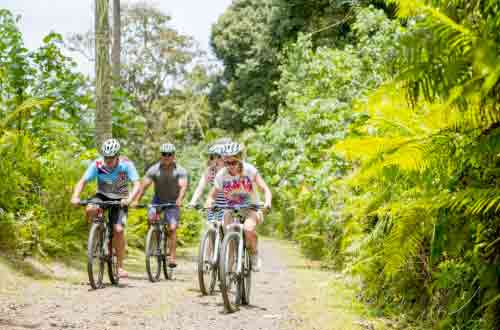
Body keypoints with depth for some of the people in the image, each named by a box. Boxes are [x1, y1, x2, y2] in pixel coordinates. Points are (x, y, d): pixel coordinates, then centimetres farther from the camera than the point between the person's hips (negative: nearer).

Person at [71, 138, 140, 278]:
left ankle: (120, 266, -7)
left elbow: (137, 185, -30)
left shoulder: (126, 165, -23)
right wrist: (75, 196, -42)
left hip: (119, 199, -1)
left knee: (118, 230, -19)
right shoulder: (97, 165, -20)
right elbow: (82, 181, -23)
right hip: (102, 196, 1)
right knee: (90, 209, -33)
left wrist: (129, 199, -49)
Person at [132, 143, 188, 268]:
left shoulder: (180, 171, -13)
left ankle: (172, 257, -14)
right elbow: (144, 185, -19)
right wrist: (136, 200, -34)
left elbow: (183, 186, -27)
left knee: (172, 228, -15)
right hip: (158, 200, 2)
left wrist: (179, 200, -47)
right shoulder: (154, 170, -10)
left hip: (173, 202, -2)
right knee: (151, 217, -26)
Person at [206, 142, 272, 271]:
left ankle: (254, 255, -6)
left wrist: (267, 202, -35)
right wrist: (210, 202, -27)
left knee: (248, 228, -32)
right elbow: (212, 195, -4)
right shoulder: (221, 175, -12)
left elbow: (265, 190, -15)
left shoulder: (249, 170, -15)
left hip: (250, 209, -2)